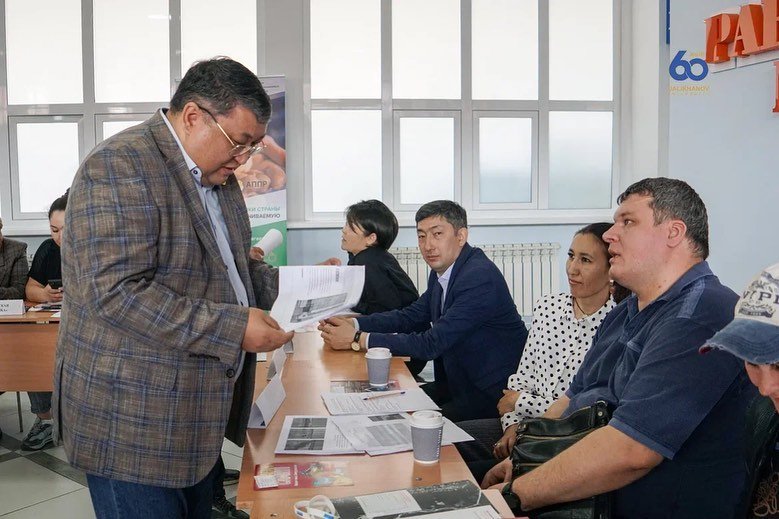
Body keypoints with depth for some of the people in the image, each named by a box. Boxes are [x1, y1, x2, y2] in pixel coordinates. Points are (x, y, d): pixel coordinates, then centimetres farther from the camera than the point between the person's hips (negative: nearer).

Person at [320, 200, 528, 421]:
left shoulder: (480, 278, -24)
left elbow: (431, 344, -27)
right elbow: (410, 316, 11)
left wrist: (357, 339, -23)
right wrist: (352, 324, -5)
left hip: (493, 394, -8)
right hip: (458, 382, 8)